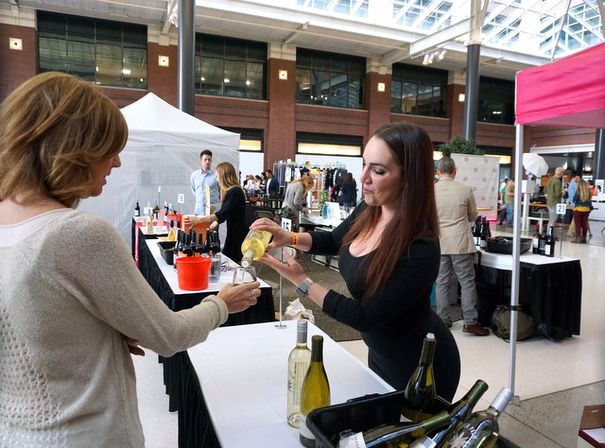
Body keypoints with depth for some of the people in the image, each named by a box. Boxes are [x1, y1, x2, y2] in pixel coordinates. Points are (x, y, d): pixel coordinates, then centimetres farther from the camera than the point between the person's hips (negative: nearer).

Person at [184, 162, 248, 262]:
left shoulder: (235, 192, -15)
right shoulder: (231, 192, 14)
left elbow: (223, 214, -26)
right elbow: (223, 214, 23)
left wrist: (199, 220, -30)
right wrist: (213, 225, 32)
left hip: (239, 235, -9)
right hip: (233, 233, 9)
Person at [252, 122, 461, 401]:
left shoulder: (420, 250, -34)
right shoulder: (369, 210, -12)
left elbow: (363, 316, -28)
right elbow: (336, 240, 8)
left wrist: (302, 281, -22)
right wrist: (290, 238, -9)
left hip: (420, 368, -7)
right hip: (381, 352, 8)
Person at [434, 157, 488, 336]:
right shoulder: (465, 189, -6)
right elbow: (473, 216, 7)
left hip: (439, 243, 2)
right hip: (461, 243, -2)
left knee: (442, 282, 10)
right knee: (467, 282, 4)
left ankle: (443, 319, 18)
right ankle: (470, 322, 6)